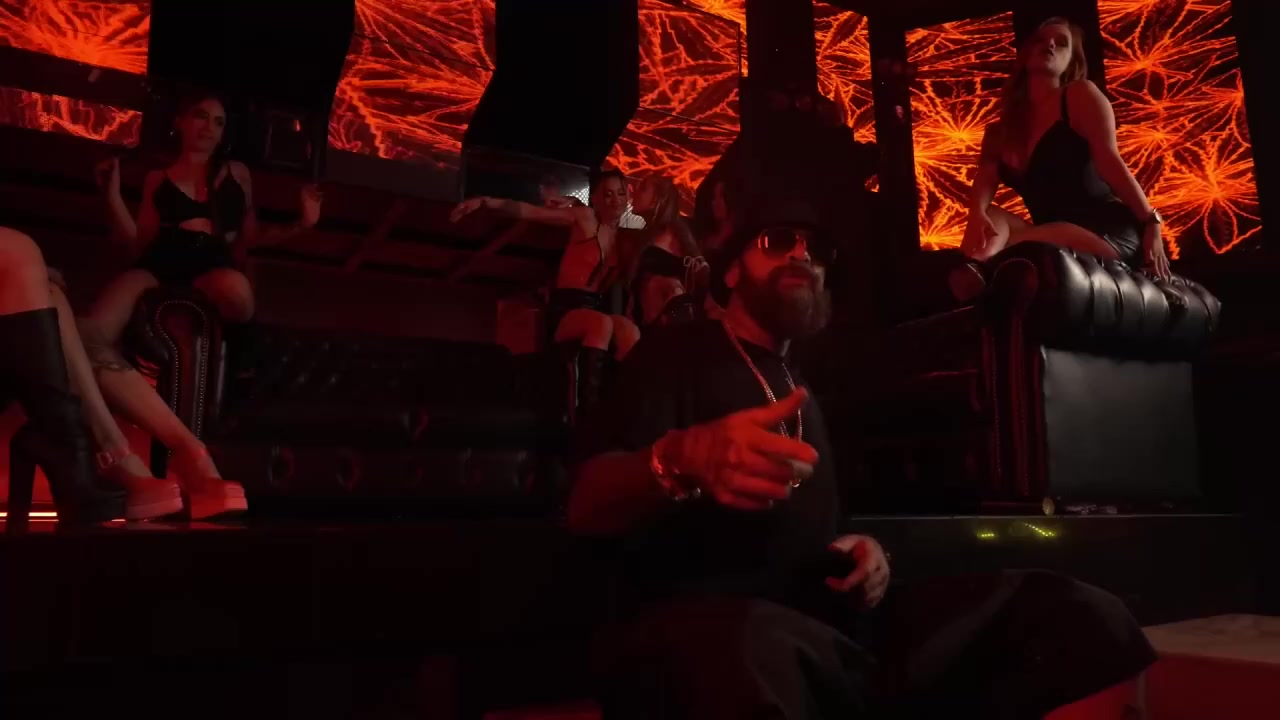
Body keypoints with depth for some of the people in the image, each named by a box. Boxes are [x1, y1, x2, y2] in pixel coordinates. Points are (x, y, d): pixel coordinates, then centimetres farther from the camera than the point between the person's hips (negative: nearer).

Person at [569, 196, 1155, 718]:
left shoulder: (803, 386, 26)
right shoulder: (678, 352, 5)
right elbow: (586, 504, -10)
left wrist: (866, 552, 6)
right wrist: (684, 458, -32)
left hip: (827, 633, 6)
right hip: (709, 639, -6)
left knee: (1074, 614, -15)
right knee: (751, 647, -44)